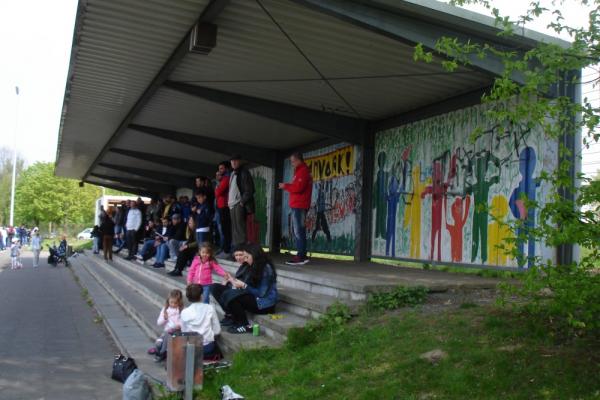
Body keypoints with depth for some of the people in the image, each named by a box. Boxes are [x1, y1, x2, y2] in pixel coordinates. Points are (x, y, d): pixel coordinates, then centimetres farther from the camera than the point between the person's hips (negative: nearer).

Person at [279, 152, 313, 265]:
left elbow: (298, 187, -19)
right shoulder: (301, 171, 24)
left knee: (299, 231, -13)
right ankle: (301, 255, 10)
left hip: (299, 206, -11)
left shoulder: (303, 171, -8)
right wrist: (287, 186, 4)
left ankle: (301, 257, -15)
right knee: (298, 231, 9)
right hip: (297, 205, 11)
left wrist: (285, 186, -7)